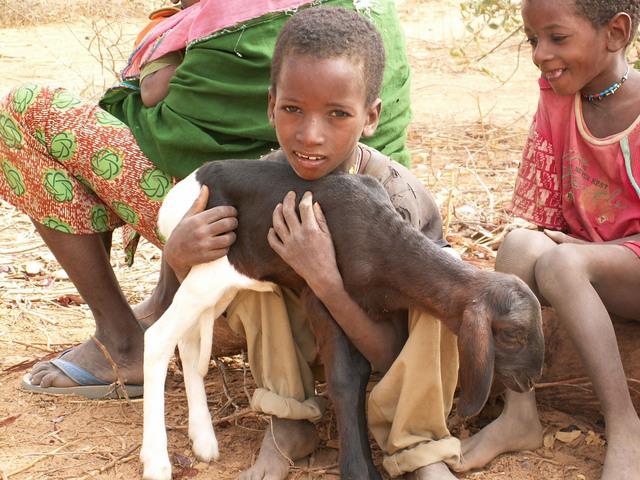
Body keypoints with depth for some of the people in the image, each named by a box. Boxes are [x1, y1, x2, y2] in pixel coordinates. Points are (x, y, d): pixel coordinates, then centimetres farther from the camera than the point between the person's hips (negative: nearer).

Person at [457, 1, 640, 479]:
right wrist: (538, 242, -12)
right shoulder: (557, 97, 2)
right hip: (581, 254, 5)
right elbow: (544, 217, 7)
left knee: (560, 262, -33)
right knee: (519, 244, -26)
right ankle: (519, 414, -22)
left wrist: (576, 247, -20)